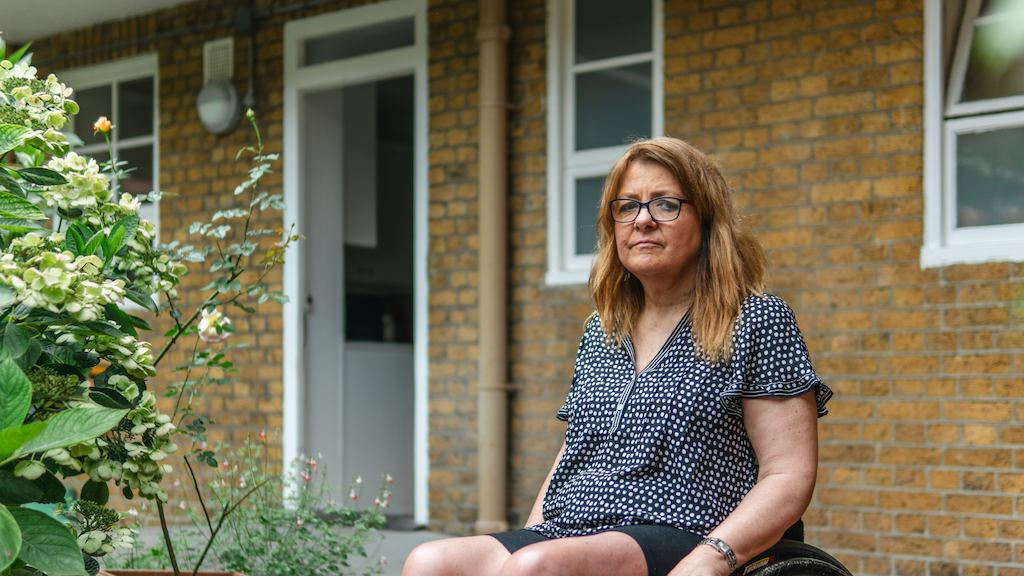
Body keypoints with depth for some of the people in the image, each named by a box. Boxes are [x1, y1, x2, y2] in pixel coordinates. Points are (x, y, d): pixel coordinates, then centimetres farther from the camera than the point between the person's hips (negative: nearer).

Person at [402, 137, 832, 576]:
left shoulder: (757, 322, 2)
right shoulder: (601, 331, 22)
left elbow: (789, 476, -4)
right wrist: (527, 539, 9)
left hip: (679, 538, -6)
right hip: (564, 536, 6)